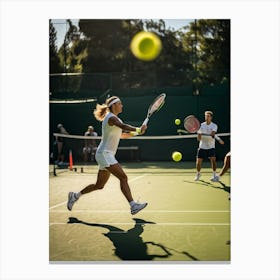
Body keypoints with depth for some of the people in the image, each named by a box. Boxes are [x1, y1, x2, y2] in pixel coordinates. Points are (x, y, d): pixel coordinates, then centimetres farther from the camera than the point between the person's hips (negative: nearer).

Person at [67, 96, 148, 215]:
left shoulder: (114, 118, 18)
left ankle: (75, 195, 27)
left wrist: (136, 131, 11)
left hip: (108, 155, 10)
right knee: (123, 177, -20)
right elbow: (123, 126, -34)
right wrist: (138, 129, -48)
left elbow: (121, 134, 27)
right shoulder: (111, 118, -13)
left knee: (99, 185, 14)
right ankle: (133, 205, -25)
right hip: (104, 154, -10)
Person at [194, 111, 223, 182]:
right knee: (199, 161, 0)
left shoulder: (214, 126, -5)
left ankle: (214, 175, -7)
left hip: (211, 147, -2)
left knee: (213, 159, -18)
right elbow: (199, 137, 2)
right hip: (202, 146, 2)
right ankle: (198, 174, 24)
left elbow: (212, 133, -23)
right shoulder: (201, 125, 1)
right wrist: (199, 136, -21)